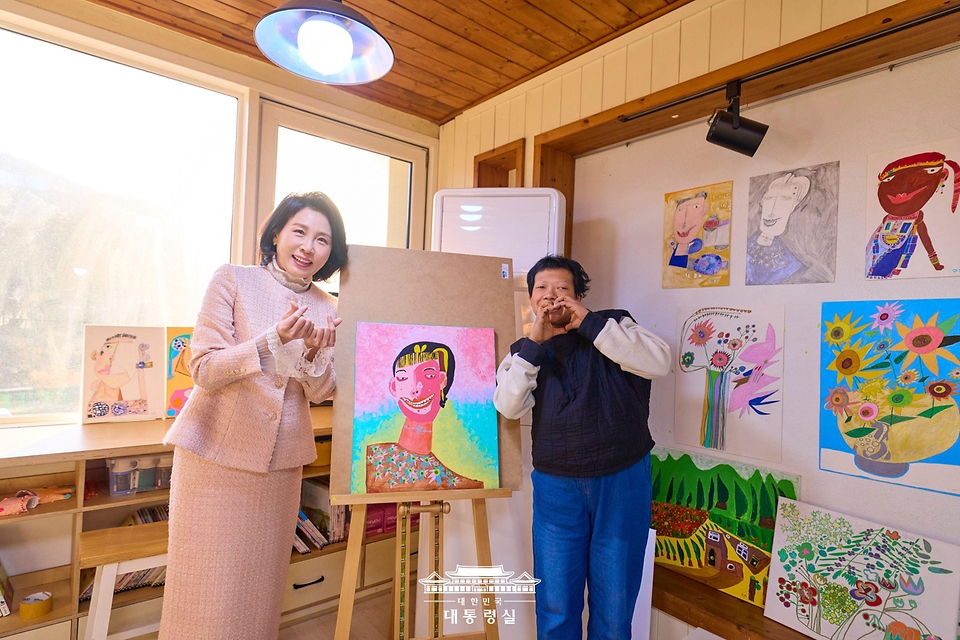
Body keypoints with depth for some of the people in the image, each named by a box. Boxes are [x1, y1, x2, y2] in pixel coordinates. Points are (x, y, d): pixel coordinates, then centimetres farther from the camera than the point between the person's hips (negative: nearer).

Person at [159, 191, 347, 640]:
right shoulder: (233, 280, -7)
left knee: (261, 577, 15)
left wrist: (314, 352, -21)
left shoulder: (326, 308, 4)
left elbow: (320, 392, 0)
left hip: (281, 460, 3)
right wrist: (274, 339, -27)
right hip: (217, 451, -3)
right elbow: (204, 370, -12)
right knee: (208, 584, 7)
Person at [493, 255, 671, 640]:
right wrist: (535, 341, -15)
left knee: (615, 604, 12)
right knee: (555, 607, 11)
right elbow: (509, 406, -9)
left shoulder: (612, 326, 1)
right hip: (556, 488, 2)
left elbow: (659, 362, -16)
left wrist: (588, 322, -18)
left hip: (622, 482, -1)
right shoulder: (524, 352, 7)